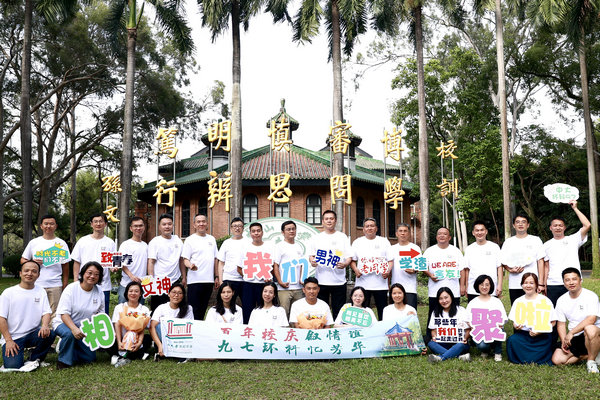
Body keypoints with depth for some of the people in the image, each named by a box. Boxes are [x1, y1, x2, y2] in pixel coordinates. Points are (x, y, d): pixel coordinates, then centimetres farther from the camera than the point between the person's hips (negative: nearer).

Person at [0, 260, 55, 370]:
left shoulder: (41, 292, 7)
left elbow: (46, 312, 1)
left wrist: (45, 326, -22)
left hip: (33, 334, 2)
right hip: (13, 337, -2)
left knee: (50, 334, -30)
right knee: (13, 366, -23)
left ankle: (34, 359, -4)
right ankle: (18, 353, 13)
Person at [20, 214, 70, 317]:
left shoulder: (61, 243, 6)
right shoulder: (33, 242, 10)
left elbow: (65, 267, 6)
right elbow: (23, 260, 13)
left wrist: (65, 286, 2)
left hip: (55, 286, -1)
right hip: (36, 285, 1)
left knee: (54, 315, -1)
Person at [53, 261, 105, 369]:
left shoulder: (99, 292, -3)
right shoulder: (71, 289, -16)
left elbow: (100, 314, 6)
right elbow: (64, 314, -22)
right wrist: (74, 329, -37)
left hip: (84, 327, 5)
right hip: (64, 323, -4)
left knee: (90, 357, -2)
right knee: (69, 333, -39)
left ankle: (71, 349, 25)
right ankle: (63, 360, -14)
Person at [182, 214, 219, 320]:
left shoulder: (212, 239, 14)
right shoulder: (190, 240, -1)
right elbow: (185, 259, -6)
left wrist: (216, 276, 13)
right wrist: (190, 265, -28)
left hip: (209, 280, 5)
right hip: (195, 280, -5)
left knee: (203, 309, 12)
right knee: (194, 310, -4)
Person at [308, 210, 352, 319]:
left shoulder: (343, 237, 8)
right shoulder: (316, 238, 11)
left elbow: (349, 257, 4)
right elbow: (311, 255, 13)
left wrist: (345, 264, -17)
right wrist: (312, 261, -10)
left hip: (338, 280, -1)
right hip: (321, 280, 1)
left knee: (339, 311, 3)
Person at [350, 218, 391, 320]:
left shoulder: (384, 241, 10)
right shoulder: (357, 242, 12)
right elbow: (352, 260, 11)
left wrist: (388, 271, -9)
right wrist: (355, 270, -8)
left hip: (381, 283, 0)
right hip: (362, 283, 0)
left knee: (382, 310, 4)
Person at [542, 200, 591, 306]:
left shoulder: (573, 240, 6)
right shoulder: (547, 245, 12)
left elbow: (587, 225, -8)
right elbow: (546, 266, 10)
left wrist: (575, 208, -3)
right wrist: (544, 285, 3)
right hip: (552, 285, 1)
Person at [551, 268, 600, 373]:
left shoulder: (591, 296, -11)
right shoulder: (561, 300, 5)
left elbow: (591, 319, -24)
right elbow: (561, 324, 9)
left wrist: (571, 333, -25)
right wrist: (564, 341, -8)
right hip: (574, 338, 5)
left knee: (589, 329, -41)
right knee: (557, 359, -15)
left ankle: (591, 360, -16)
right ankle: (589, 354, 5)